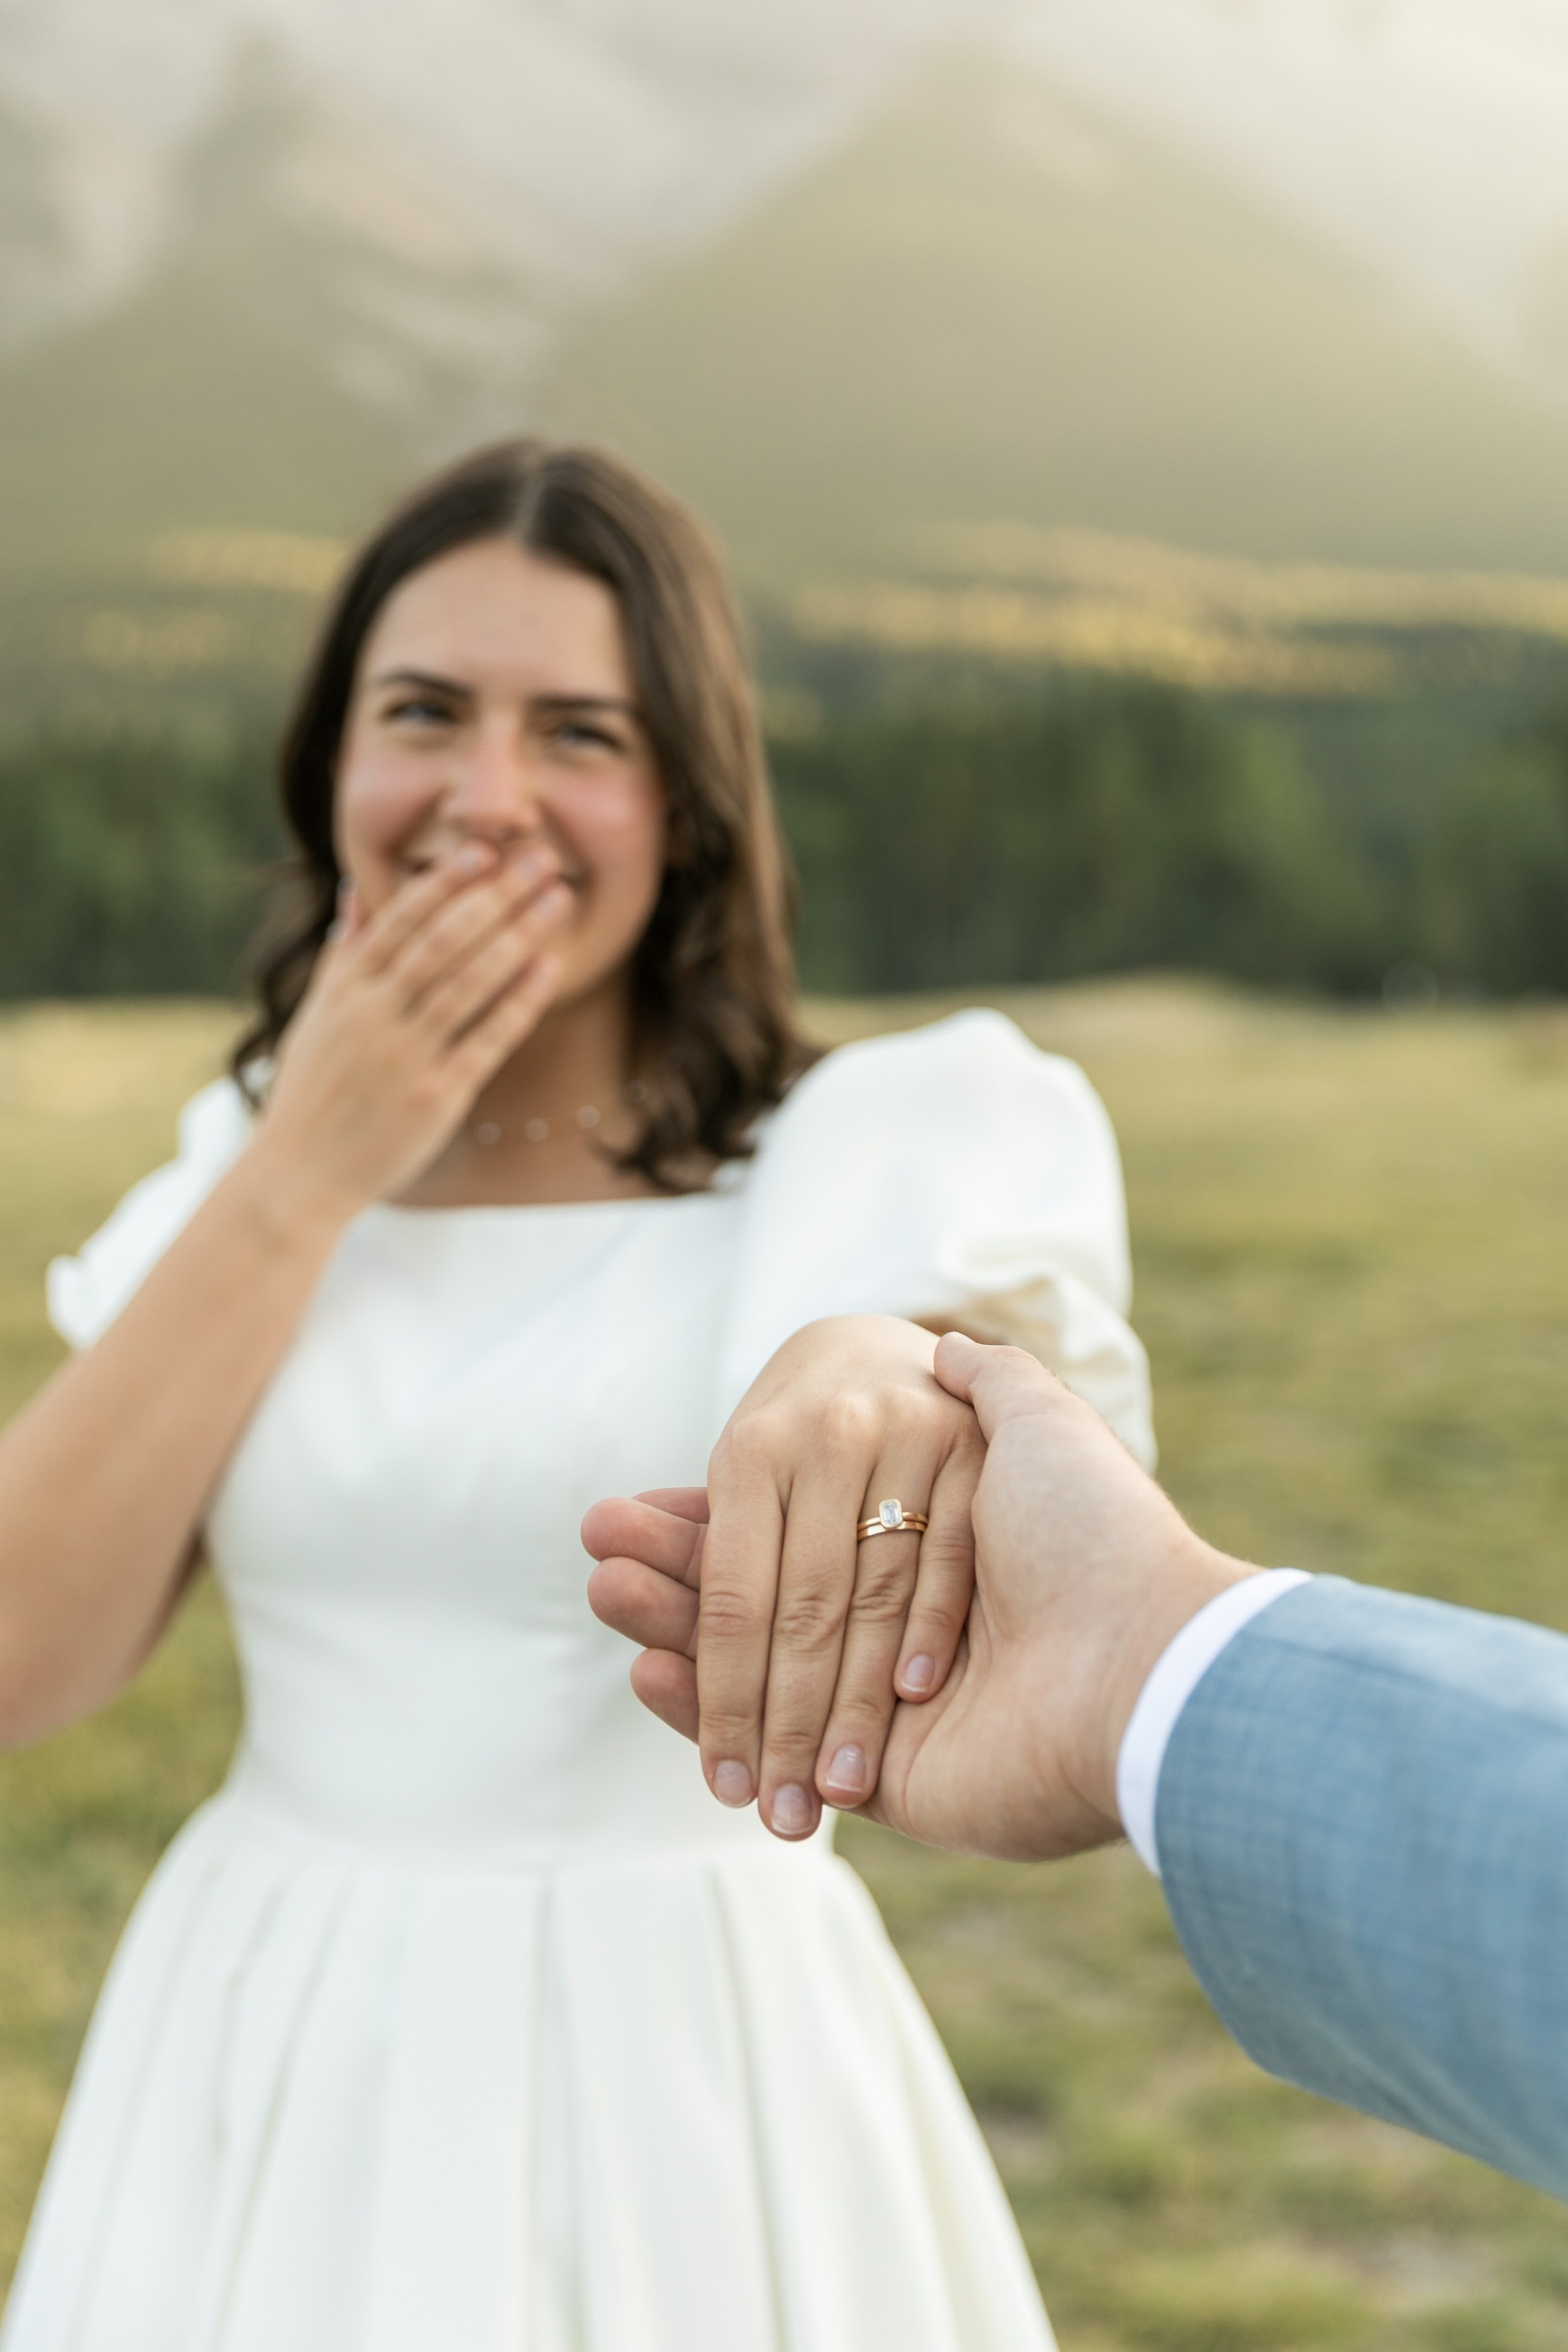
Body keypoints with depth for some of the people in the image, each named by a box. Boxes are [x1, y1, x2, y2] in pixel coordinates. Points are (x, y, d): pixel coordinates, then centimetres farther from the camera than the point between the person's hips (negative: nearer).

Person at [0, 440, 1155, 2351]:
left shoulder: (870, 1155, -7)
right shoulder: (247, 1163, 3)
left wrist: (917, 1401, -49)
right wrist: (302, 1182, -12)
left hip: (682, 2089, -3)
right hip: (269, 2094, 3)